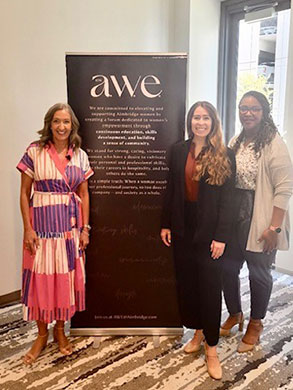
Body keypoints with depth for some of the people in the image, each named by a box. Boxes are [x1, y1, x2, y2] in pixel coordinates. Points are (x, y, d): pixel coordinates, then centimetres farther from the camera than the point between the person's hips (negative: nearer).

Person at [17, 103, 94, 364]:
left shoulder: (80, 156, 4)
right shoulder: (34, 152, -4)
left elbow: (84, 194, 7)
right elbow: (24, 193, -3)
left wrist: (85, 228, 2)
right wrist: (27, 228, -9)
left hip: (71, 223, 3)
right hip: (42, 222, -2)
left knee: (67, 275, 9)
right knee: (40, 276, 4)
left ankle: (60, 330, 28)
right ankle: (42, 334, 24)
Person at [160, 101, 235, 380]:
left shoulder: (225, 156, -5)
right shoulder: (178, 150, 4)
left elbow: (227, 199, -8)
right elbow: (171, 190, 6)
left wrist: (221, 237, -13)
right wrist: (166, 224, 4)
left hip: (209, 231, -3)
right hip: (182, 229, 4)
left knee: (209, 287, 4)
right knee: (187, 282, 13)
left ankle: (211, 347, 19)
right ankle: (197, 332, 33)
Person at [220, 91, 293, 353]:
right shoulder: (235, 143, 9)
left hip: (259, 222, -6)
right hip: (232, 218, 6)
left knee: (259, 273, 9)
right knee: (228, 268, 12)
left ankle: (255, 324, 31)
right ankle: (235, 314, 37)